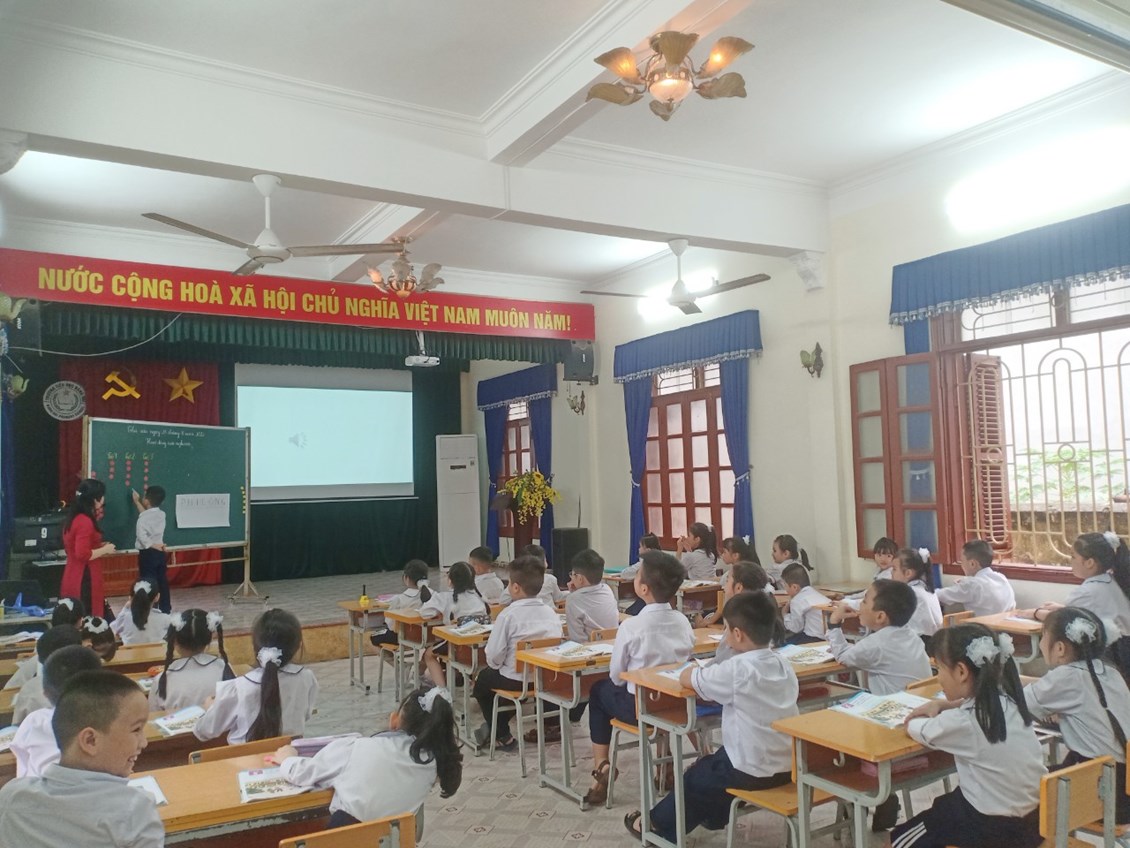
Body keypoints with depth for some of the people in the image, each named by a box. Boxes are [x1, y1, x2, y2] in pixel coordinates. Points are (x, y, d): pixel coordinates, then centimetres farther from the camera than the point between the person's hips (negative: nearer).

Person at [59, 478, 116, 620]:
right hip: (84, 580, -10)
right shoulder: (85, 521, -19)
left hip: (73, 578, 10)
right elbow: (83, 554, -24)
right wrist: (105, 550, -11)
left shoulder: (73, 518, 11)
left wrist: (99, 546, 13)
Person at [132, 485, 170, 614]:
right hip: (161, 553, 6)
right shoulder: (162, 514, 4)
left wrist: (152, 546, -11)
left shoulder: (143, 518, -15)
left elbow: (142, 536, -25)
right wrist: (137, 502, 28)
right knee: (162, 582, 11)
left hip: (148, 554, -6)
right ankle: (166, 610, 18)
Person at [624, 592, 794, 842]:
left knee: (694, 777, 19)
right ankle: (714, 814, 56)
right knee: (714, 763, 32)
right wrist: (710, 673, 8)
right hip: (789, 765, 7)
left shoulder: (736, 669, -22)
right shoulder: (784, 664, 0)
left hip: (753, 771, -7)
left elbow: (686, 678, -13)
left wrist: (695, 669, 7)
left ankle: (659, 825, 39)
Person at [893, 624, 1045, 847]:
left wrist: (912, 720, 17)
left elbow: (920, 731, -4)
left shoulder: (963, 722, -23)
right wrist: (941, 704, 10)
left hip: (995, 828, -8)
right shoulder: (1006, 700, -2)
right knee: (941, 806, 31)